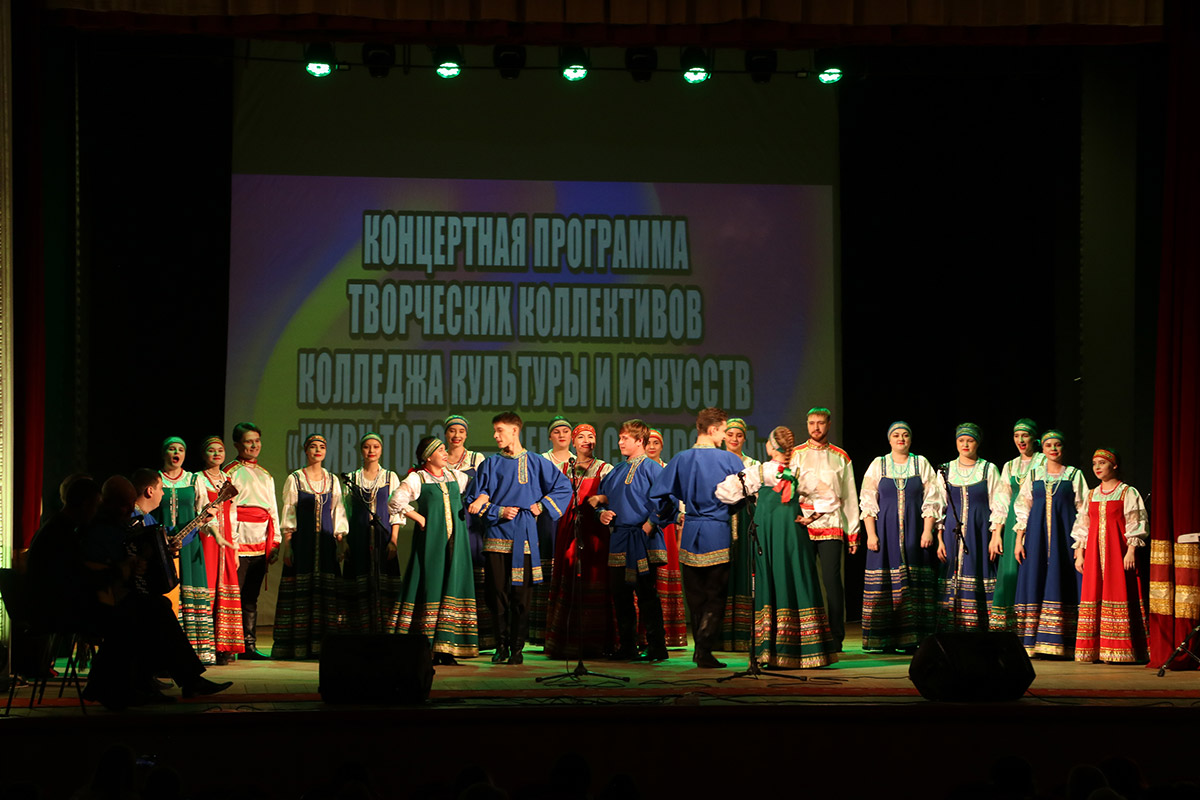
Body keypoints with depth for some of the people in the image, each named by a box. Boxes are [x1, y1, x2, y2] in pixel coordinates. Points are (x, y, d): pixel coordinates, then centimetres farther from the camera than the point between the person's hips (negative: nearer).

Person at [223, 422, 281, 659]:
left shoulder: (266, 476, 21)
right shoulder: (231, 473, 0)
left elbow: (273, 510, 21)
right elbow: (227, 512, -6)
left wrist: (275, 542, 12)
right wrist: (231, 546, -13)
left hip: (261, 545, 6)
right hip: (240, 541, -6)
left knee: (251, 597, 7)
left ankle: (249, 646, 8)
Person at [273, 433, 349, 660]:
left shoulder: (332, 480, 12)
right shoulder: (294, 479, 3)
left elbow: (338, 514, 12)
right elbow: (288, 514, 0)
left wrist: (340, 543, 3)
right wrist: (287, 546, -7)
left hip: (326, 543, 3)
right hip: (302, 541, -3)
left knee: (327, 593, -3)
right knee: (300, 593, -7)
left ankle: (322, 644, -1)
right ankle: (297, 646, -6)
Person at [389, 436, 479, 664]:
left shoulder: (455, 477, 16)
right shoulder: (417, 479, 1)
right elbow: (396, 501, -7)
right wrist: (420, 518, -10)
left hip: (455, 541, 4)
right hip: (430, 540, -4)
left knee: (453, 587, -2)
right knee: (430, 588, -8)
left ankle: (446, 649, -2)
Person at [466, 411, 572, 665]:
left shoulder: (536, 463, 8)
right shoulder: (490, 465, 10)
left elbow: (563, 487, 11)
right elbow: (475, 499, 7)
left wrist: (542, 505, 0)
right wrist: (498, 511, -7)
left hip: (523, 537, -1)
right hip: (496, 535, 1)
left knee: (520, 594, -3)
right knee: (497, 592, -4)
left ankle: (517, 648, 3)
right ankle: (501, 646, 5)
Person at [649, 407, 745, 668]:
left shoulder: (681, 460, 1)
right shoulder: (729, 460, -7)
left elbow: (658, 493, 3)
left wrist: (666, 518, 20)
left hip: (690, 533, 3)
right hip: (719, 534, -3)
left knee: (695, 597, 13)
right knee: (715, 597, 1)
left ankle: (700, 648, 18)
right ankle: (705, 649, -12)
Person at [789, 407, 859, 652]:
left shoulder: (841, 457, 14)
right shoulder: (795, 455, 12)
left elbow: (850, 497, 15)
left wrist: (853, 532, 10)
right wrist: (794, 518, -6)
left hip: (832, 526, 0)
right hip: (801, 526, 0)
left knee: (832, 579, -9)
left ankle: (836, 637, -5)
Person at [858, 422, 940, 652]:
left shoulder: (921, 464, 8)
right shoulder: (878, 465, 7)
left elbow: (931, 501, 5)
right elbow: (868, 501, 4)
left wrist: (927, 530, -6)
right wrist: (871, 534, -5)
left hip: (914, 530, 0)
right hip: (886, 529, 0)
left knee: (914, 582, -5)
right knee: (884, 582, -6)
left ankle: (912, 638, -4)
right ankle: (885, 639, -5)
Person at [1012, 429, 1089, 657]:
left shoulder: (1074, 475, 6)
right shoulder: (1034, 475, 12)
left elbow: (1082, 510, 2)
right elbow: (1023, 508, 13)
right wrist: (1019, 540, 4)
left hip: (1063, 536, -2)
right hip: (1037, 534, 2)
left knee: (1059, 585, -8)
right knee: (1035, 583, -3)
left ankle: (1059, 643, -8)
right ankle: (1033, 643, -3)